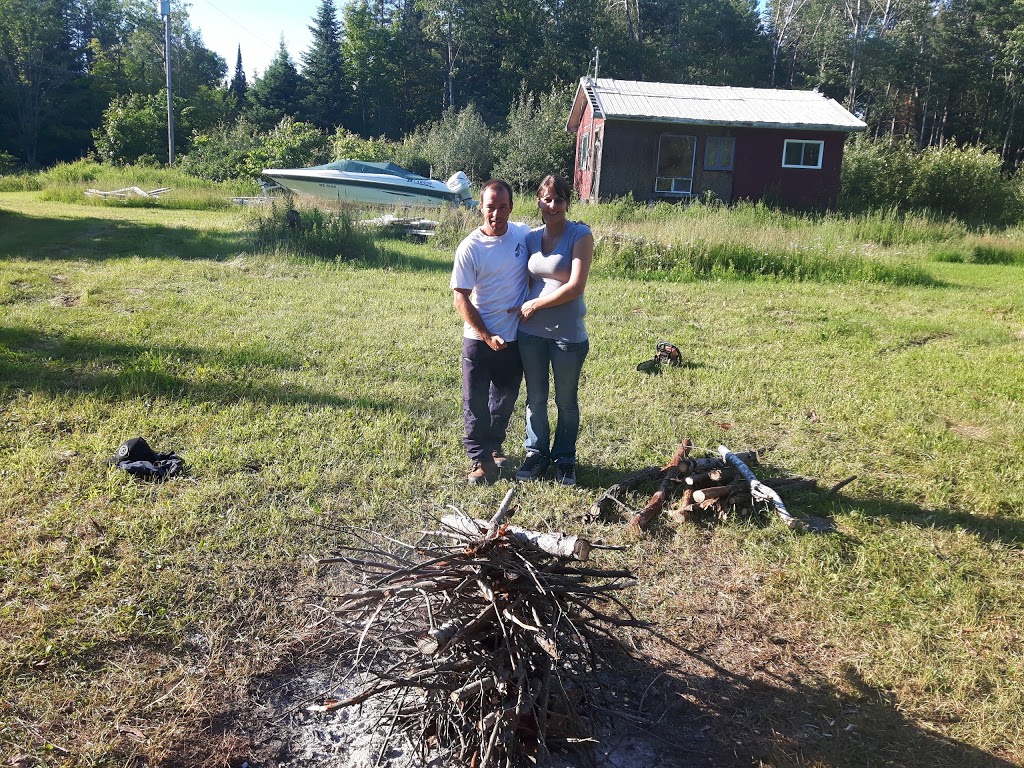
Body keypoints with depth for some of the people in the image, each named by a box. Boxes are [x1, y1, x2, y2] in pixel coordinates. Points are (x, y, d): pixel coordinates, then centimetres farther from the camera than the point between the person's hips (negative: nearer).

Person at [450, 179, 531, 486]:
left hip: (515, 336, 4)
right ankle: (480, 459, 18)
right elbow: (461, 299, -11)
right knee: (476, 402, 4)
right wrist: (487, 337, -15)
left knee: (505, 398, 17)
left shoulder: (524, 234, -3)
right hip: (479, 338, -3)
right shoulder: (470, 248, -14)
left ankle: (494, 446, 37)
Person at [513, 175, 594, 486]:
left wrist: (535, 304, -12)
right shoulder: (531, 237, 6)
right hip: (531, 332, 4)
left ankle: (565, 459, 27)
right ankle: (537, 454, 31)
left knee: (566, 401, 11)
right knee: (535, 398, 14)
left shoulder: (580, 236, -9)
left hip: (568, 333, -4)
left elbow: (576, 286, -17)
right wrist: (522, 309, 3)